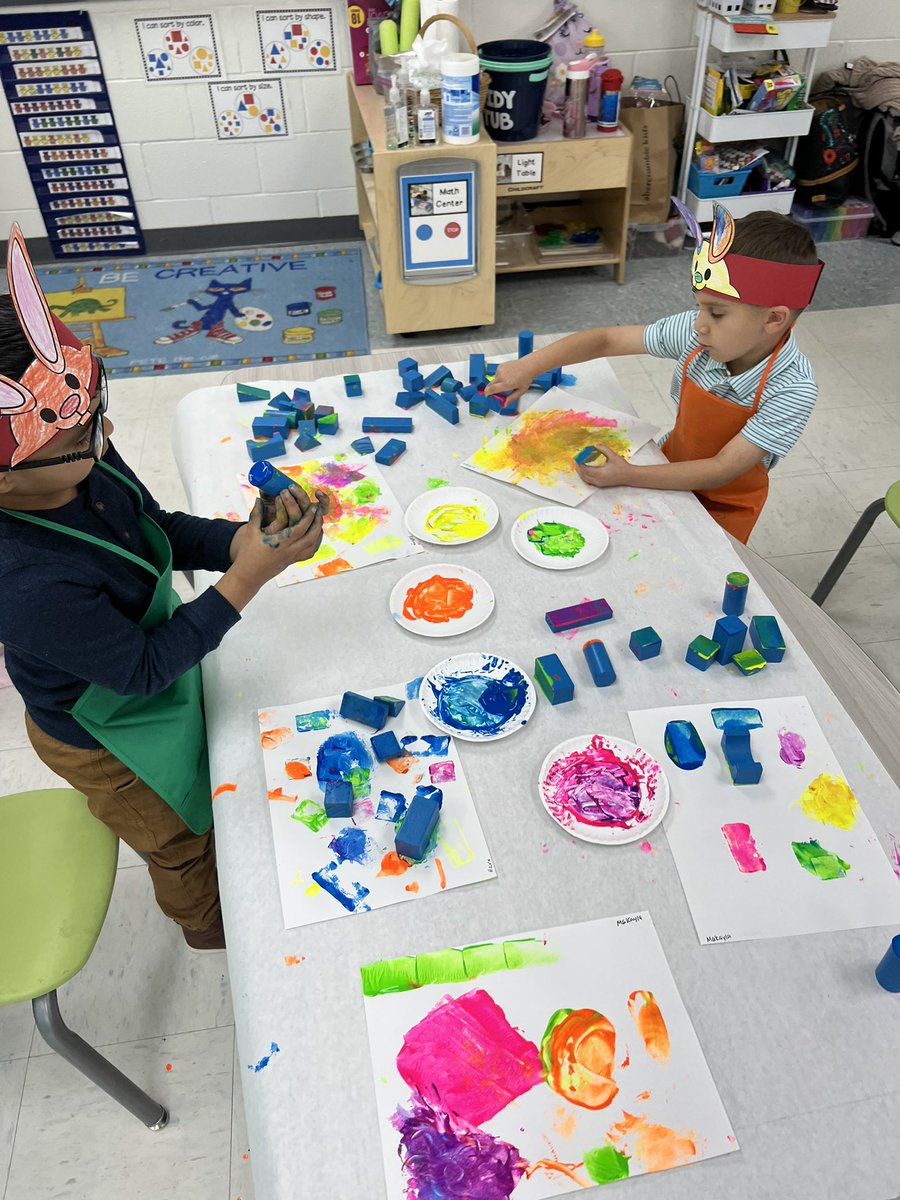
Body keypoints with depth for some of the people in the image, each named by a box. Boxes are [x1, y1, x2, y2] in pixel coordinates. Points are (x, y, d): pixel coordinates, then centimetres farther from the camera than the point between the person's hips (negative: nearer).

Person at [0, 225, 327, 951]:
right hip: (111, 743, -6)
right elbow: (143, 669, -30)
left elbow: (158, 531, -5)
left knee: (209, 792, 34)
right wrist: (246, 579, -35)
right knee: (182, 841, 25)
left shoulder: (78, 464, -23)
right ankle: (208, 923, 60)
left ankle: (220, 882, 68)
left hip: (161, 686, 7)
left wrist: (238, 540, -24)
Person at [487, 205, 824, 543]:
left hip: (723, 507, -4)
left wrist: (628, 475, -38)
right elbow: (607, 340, -11)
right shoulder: (696, 333, -19)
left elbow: (722, 470, -30)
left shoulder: (792, 389, -31)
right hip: (673, 468, 4)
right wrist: (529, 366, -18)